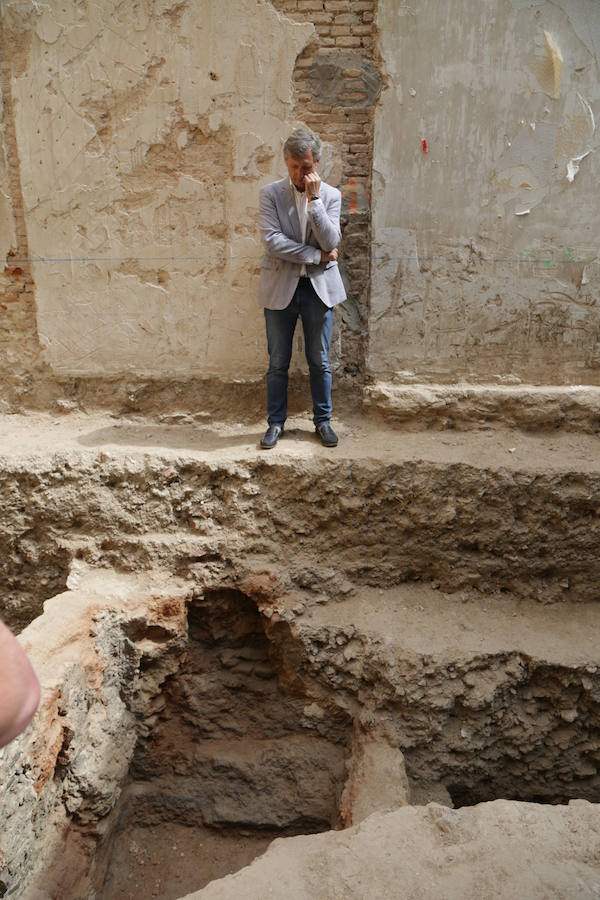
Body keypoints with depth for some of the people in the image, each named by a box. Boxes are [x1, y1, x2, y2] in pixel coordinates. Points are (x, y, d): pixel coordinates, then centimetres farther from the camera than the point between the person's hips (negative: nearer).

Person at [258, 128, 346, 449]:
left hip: (320, 287, 1)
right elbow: (272, 241, -13)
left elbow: (331, 241, -10)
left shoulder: (330, 195, 3)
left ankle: (323, 420, 23)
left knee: (320, 362, 8)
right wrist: (318, 255, -12)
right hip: (280, 287, -1)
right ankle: (275, 422, 20)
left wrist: (314, 198, -16)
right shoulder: (270, 193, -1)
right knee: (278, 363, 6)